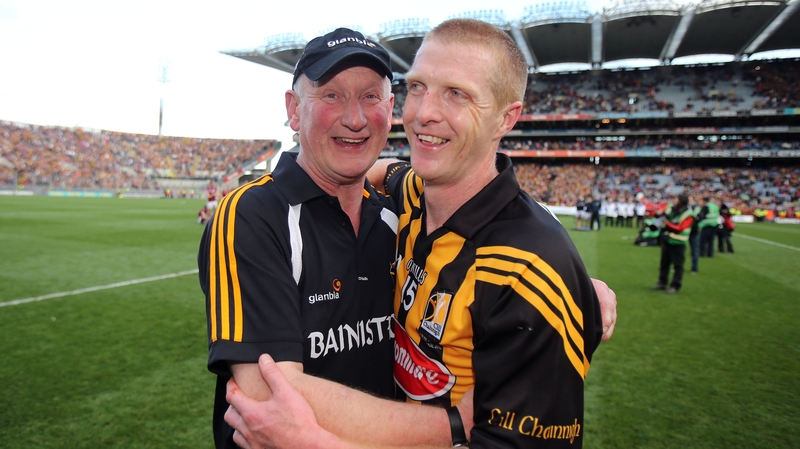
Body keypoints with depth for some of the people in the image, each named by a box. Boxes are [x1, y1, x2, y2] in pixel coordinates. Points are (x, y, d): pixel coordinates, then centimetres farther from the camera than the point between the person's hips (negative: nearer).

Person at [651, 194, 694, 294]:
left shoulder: (688, 215, -15)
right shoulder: (672, 208, 2)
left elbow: (680, 228, -21)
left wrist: (667, 223, -23)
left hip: (678, 243, -6)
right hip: (666, 239, 7)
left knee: (678, 265, -2)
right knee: (664, 262, 14)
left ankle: (675, 286, 5)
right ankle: (662, 283, 25)